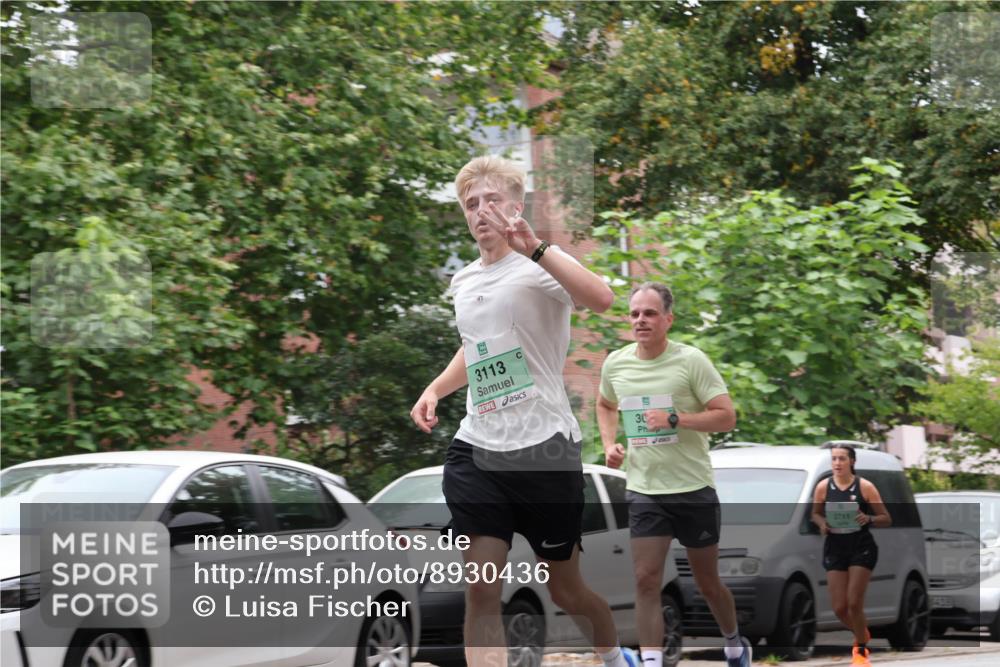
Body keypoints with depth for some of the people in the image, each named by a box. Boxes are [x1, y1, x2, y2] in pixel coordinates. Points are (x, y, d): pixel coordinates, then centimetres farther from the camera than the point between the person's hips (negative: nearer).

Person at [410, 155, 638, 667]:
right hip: (476, 451, 5)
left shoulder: (538, 267, -9)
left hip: (544, 449, -5)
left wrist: (535, 247, -43)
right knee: (480, 590, -11)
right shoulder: (464, 281, 12)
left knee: (566, 590, 10)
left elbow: (601, 299, -32)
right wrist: (435, 389, 15)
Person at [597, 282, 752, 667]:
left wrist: (675, 419, -25)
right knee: (646, 580, -10)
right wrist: (609, 444, 6)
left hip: (694, 490, -2)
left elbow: (726, 417, -13)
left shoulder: (691, 361, -11)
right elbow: (606, 405, 24)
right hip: (643, 491, 3)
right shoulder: (615, 364, 2)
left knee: (707, 582, 11)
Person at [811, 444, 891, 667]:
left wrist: (869, 519, -25)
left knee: (854, 603, -11)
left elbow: (886, 519, -5)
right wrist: (822, 523, -11)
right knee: (839, 608, 1)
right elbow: (815, 514, 12)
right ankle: (862, 634, 34)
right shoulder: (823, 487, -4)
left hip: (862, 548, -3)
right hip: (835, 549, 3)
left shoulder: (865, 487, -10)